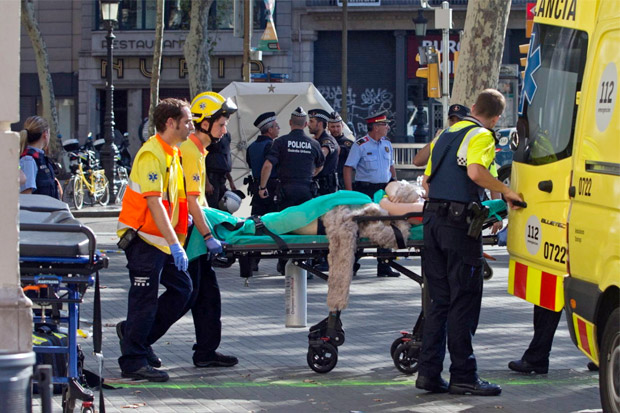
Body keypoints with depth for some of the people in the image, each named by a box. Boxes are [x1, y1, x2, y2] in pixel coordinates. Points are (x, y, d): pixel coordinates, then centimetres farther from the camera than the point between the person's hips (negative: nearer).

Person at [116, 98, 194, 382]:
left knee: (181, 288, 9)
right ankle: (134, 361, 1)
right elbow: (154, 202, -25)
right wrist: (175, 244, -29)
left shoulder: (172, 153, 13)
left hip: (162, 239, 9)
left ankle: (137, 336, 20)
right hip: (143, 238, -9)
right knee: (145, 298, -6)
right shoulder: (151, 154, -18)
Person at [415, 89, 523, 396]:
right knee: (464, 301, -3)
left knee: (439, 300, 11)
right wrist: (506, 191, -11)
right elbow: (475, 172, -22)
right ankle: (463, 376, -2)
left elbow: (427, 179, 23)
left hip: (432, 218, 8)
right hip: (460, 221, -8)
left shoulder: (446, 133, 21)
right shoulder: (481, 135, -4)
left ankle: (428, 372, 8)